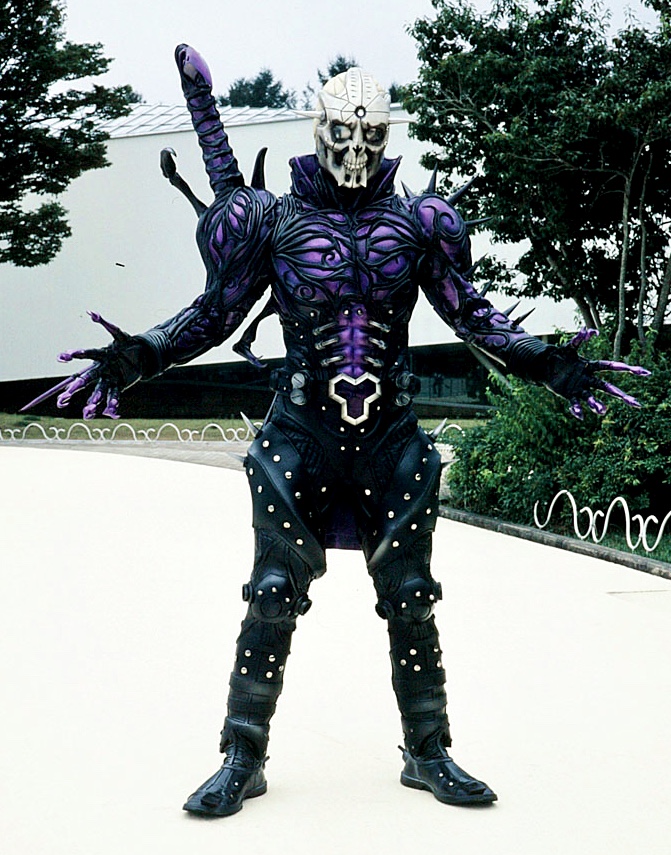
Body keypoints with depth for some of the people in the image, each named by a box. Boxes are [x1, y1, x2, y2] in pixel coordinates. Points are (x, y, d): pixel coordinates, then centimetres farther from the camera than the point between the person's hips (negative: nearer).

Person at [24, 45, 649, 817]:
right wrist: (137, 355, -10)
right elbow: (215, 313, 3)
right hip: (301, 434, -1)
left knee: (410, 600, 5)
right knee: (273, 597, -2)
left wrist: (546, 362, 2)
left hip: (392, 437, 2)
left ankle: (428, 754, 19)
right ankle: (243, 760, 10)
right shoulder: (275, 219, 1)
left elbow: (471, 314, 11)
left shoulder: (417, 224, 5)